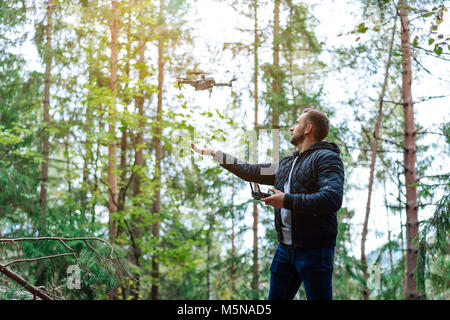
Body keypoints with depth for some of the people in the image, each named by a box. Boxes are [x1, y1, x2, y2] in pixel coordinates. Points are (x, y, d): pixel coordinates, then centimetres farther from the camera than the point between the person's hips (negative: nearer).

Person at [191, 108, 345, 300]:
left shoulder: (327, 158, -8)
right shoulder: (286, 163, 19)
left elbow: (332, 198, -23)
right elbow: (252, 172, 26)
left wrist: (287, 201, -20)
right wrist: (214, 153, 30)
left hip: (314, 250, -8)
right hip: (284, 248, 8)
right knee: (276, 297, 12)